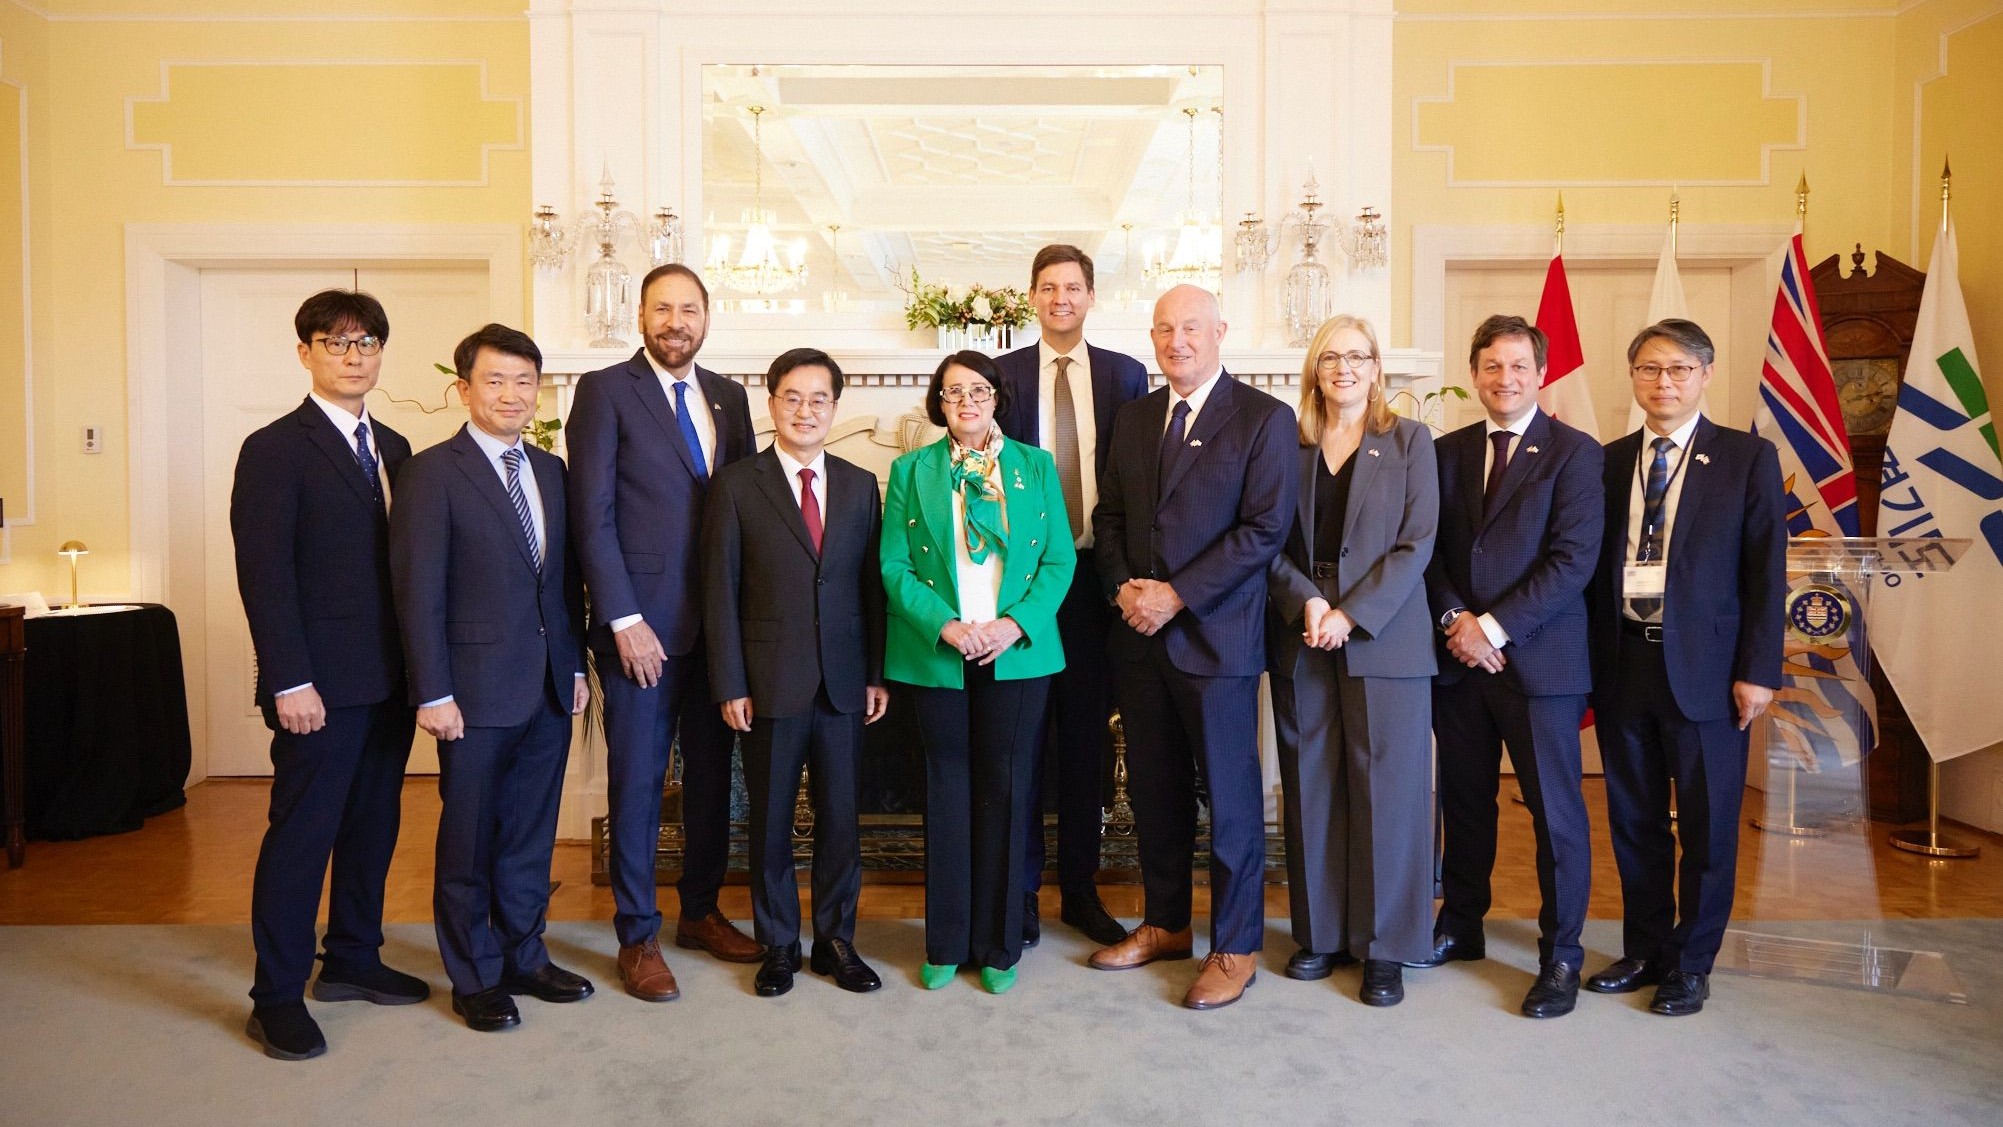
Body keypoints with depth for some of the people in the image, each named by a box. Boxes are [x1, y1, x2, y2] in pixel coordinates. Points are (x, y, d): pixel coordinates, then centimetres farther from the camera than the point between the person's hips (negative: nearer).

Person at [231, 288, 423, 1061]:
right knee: (301, 833, 1)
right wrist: (290, 681, -17)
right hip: (322, 683, -6)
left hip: (389, 678, 6)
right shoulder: (274, 449, -5)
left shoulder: (393, 448, 13)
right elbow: (264, 574, -11)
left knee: (372, 825, 14)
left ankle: (352, 960, 29)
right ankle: (277, 997, 14)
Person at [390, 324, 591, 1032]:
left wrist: (576, 665, 10)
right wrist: (433, 693, -13)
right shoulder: (433, 473, -7)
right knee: (469, 839, 8)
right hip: (477, 690, -5)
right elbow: (418, 592, -10)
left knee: (531, 834, 15)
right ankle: (474, 978, 23)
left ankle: (524, 956, 30)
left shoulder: (552, 471, 11)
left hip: (548, 688, 6)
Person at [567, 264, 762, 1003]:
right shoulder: (605, 390, -4)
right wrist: (623, 618, -14)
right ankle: (638, 935, 20)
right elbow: (593, 515, -9)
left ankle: (700, 912, 30)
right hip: (643, 622, -5)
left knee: (711, 772, 13)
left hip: (720, 621, 5)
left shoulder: (728, 396, 11)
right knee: (638, 780, 5)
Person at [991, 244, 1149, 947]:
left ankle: (1080, 888, 22)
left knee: (1088, 732, 9)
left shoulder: (1125, 375, 7)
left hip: (1095, 573, 1)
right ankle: (1021, 888, 18)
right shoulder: (1003, 376, 4)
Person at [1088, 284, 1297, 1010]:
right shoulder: (1133, 417, 13)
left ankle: (1236, 948, 19)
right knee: (1153, 788, 14)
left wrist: (1177, 595, -16)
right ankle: (1166, 924, 31)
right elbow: (1109, 516, 15)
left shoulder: (1264, 418, -5)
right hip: (1140, 634, 6)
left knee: (1230, 796, 4)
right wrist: (1122, 588, -4)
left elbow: (1266, 527, -13)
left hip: (1215, 636, -5)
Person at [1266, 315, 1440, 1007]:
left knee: (1387, 791, 1)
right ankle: (1322, 933, 19)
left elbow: (1415, 545, -4)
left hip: (1384, 639, -2)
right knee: (1311, 791, 7)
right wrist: (1305, 601, -12)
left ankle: (1384, 947, 12)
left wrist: (1350, 614, -14)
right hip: (1302, 640, 2)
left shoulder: (1409, 442, 4)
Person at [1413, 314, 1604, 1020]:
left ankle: (1560, 956, 16)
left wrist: (1495, 626, -16)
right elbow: (1429, 550, 7)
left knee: (1556, 813, 3)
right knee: (1464, 800, 14)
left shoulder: (1574, 453, -3)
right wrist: (1454, 619, -9)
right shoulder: (1448, 453, 11)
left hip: (1540, 660, -4)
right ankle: (1460, 925, 30)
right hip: (1458, 660, 4)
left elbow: (1572, 559, -11)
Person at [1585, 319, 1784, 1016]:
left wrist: (1758, 671, -9)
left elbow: (1766, 571, -3)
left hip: (1704, 667, -3)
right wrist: (1588, 662, 3)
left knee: (1706, 826, 7)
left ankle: (1690, 965, 22)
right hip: (1622, 663, 3)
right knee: (1634, 820, 12)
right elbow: (1594, 565, 8)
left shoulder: (1747, 458, 0)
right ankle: (1644, 951, 27)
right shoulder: (1609, 461, 8)